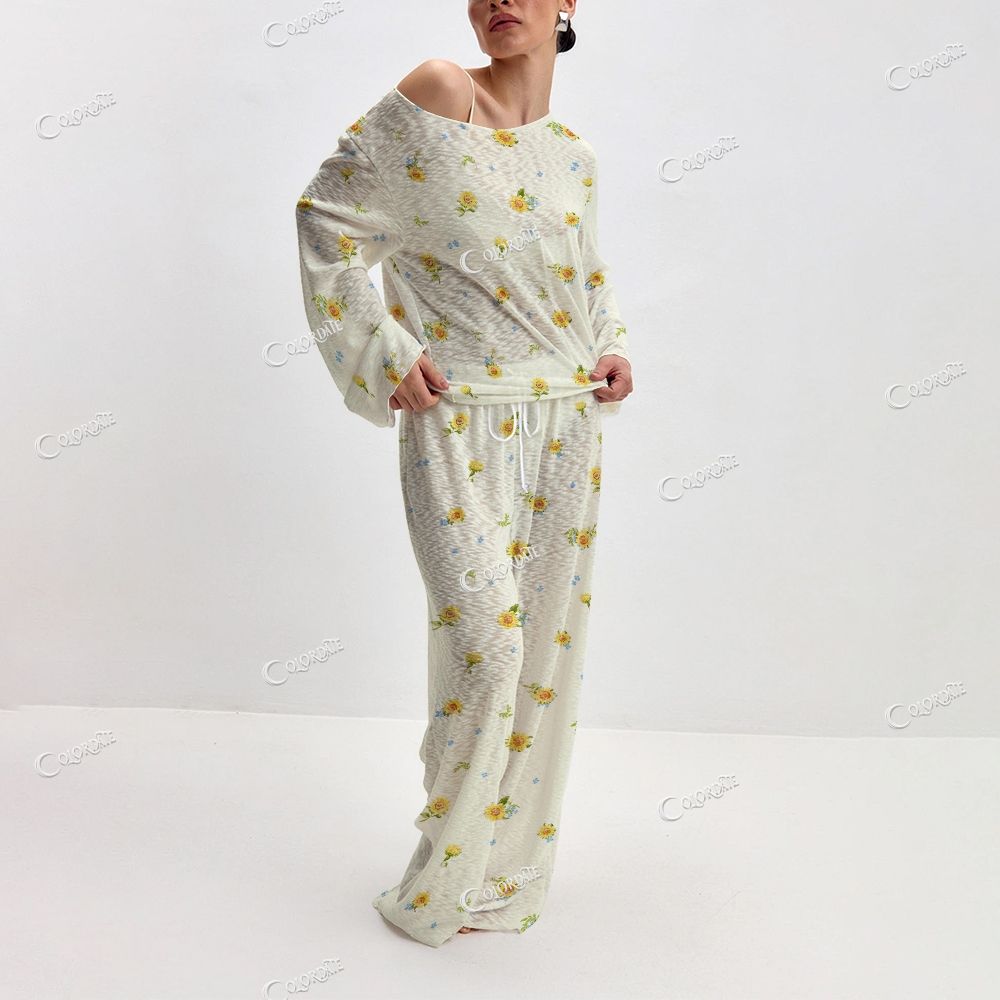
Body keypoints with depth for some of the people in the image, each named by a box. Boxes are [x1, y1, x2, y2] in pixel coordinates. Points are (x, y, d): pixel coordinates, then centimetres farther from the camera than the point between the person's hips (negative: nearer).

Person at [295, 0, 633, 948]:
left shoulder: (574, 155, 12)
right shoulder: (438, 97, -5)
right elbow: (327, 218, -4)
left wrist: (612, 347, 8)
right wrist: (387, 356, -9)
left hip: (566, 419, 6)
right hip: (460, 418, -6)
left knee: (549, 642, 7)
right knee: (483, 636, -14)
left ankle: (508, 871, 25)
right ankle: (440, 875, 9)